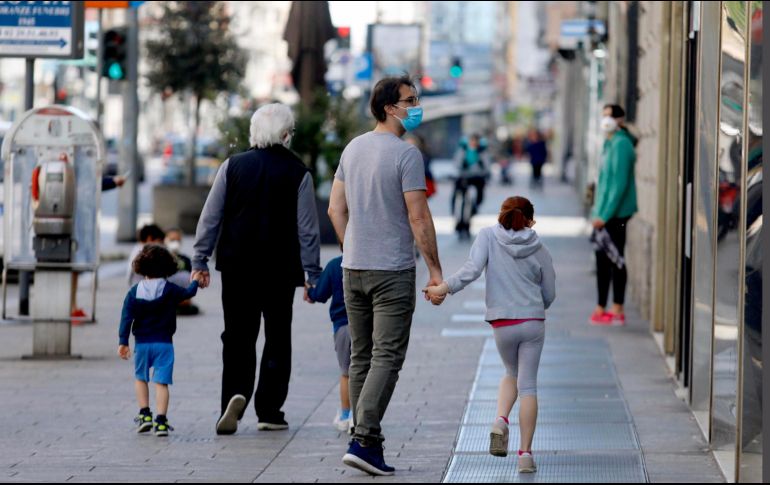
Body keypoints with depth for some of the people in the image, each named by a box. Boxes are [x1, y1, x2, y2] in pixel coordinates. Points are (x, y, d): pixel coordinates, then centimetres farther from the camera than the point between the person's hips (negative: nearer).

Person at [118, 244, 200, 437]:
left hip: (141, 343, 1)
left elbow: (127, 317, -4)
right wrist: (195, 282, 34)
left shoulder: (134, 291, 1)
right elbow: (188, 293, 11)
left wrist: (123, 342, -5)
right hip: (164, 342, -1)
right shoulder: (170, 290, -3)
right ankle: (161, 421, -13)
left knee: (141, 378, 21)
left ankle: (144, 414, 14)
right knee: (161, 382, -4)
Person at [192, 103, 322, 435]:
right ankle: (269, 412, 8)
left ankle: (236, 394, -16)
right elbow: (308, 228, -2)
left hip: (237, 267, 1)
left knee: (237, 337, 7)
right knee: (277, 339, 9)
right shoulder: (298, 173, -5)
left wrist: (200, 261, 7)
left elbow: (210, 217, 1)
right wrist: (311, 274, 4)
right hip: (281, 270, -1)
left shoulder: (233, 166, 0)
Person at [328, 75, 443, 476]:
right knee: (387, 357, -7)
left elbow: (336, 209, 13)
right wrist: (434, 267, -7)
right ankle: (363, 440, -16)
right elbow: (418, 217, -14)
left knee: (361, 357, 12)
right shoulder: (405, 154, -13)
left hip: (353, 268, 7)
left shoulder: (353, 149, 10)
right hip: (393, 270, -7)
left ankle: (368, 442, 15)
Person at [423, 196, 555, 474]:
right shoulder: (540, 251, 5)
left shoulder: (488, 236, 0)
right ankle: (525, 453, -2)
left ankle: (501, 421, -1)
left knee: (512, 374, 25)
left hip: (502, 324, 0)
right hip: (534, 323, 0)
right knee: (527, 384, 4)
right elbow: (549, 296, 12)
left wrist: (443, 289, -15)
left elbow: (472, 269, -16)